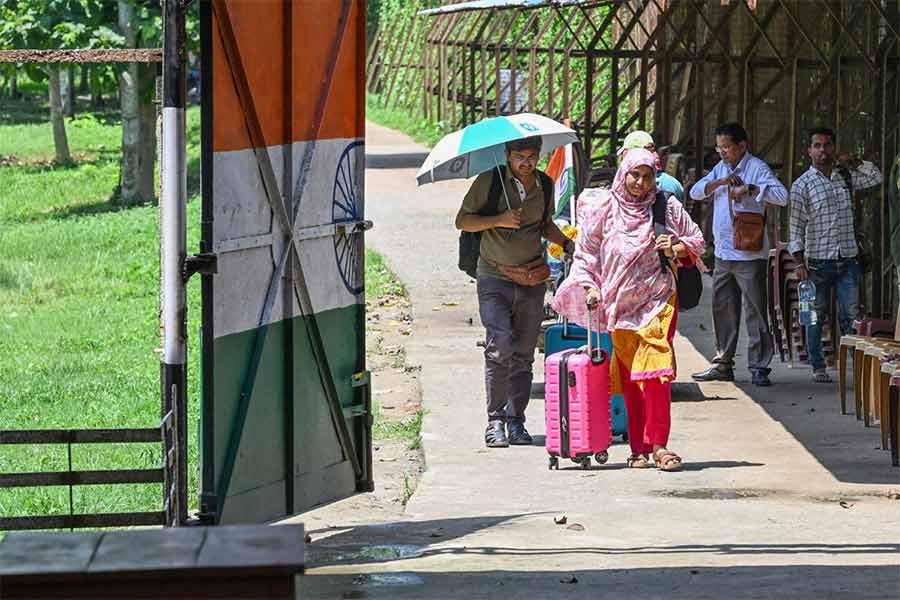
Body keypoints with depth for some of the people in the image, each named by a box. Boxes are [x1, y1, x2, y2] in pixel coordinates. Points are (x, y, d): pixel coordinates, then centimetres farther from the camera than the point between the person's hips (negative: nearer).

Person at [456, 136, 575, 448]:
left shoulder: (545, 184, 7)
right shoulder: (489, 181, -6)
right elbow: (462, 221, -3)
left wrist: (567, 243, 6)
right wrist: (499, 220, -17)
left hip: (532, 279, 4)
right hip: (494, 278, -4)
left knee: (523, 353, 3)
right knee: (499, 347, -15)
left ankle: (516, 421, 10)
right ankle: (495, 420, -6)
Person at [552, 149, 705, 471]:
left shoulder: (667, 208, 4)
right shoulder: (603, 208, 4)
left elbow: (696, 240, 13)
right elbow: (585, 252, 8)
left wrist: (675, 249, -7)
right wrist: (590, 286, -5)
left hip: (657, 301, -1)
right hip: (619, 305, 1)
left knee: (655, 372, -13)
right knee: (629, 376, 2)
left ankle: (657, 444, -11)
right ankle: (638, 447, 9)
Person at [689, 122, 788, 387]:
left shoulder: (757, 168, -8)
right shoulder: (720, 169, 15)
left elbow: (782, 196, -20)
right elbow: (695, 192, 6)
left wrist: (749, 188, -24)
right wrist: (721, 182, -8)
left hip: (749, 254, -7)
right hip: (722, 254, 7)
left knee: (755, 310, -4)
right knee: (722, 310, 12)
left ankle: (759, 367, -2)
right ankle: (723, 364, 20)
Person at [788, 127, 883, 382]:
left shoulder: (845, 177, 11)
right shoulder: (802, 185, -2)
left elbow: (876, 177, 17)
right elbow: (796, 226, -4)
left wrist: (853, 162, 4)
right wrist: (799, 262, -10)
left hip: (848, 259, 3)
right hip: (818, 260, -3)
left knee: (850, 314, -1)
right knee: (816, 315, 4)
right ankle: (818, 367, 11)